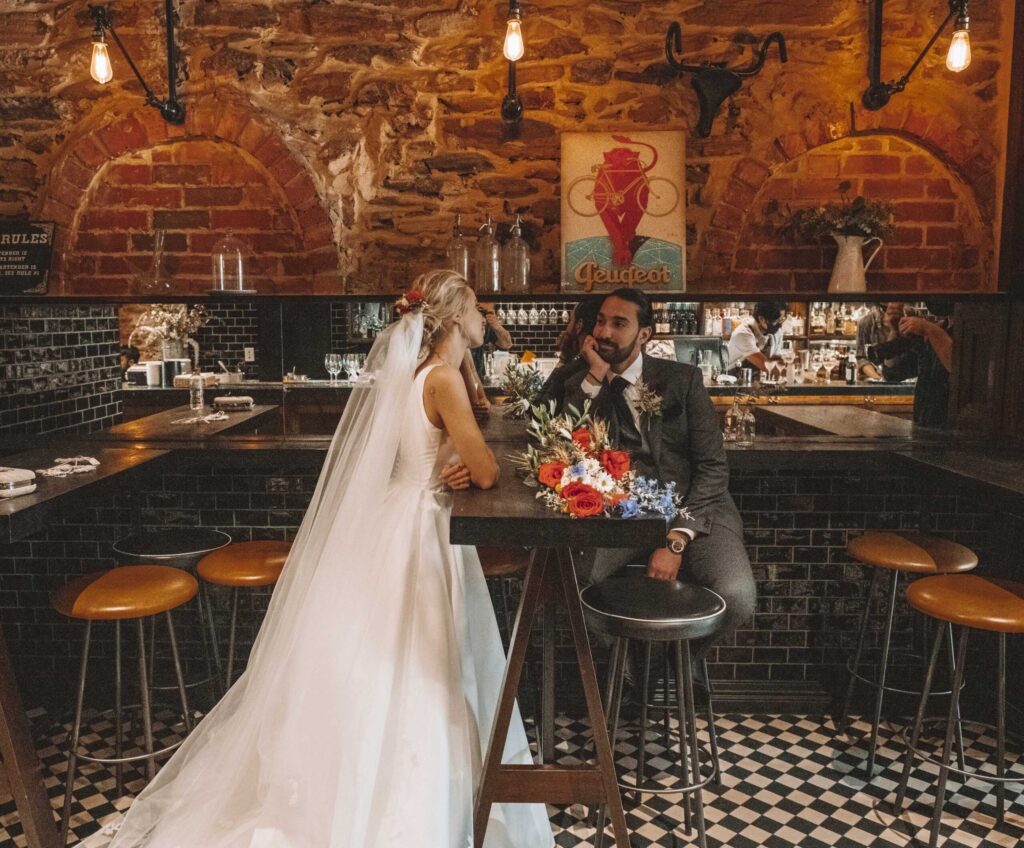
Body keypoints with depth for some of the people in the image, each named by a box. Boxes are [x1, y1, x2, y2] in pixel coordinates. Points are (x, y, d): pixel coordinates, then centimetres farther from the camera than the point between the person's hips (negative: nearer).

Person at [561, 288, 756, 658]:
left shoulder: (682, 379, 3)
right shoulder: (582, 386, 9)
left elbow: (713, 466, -3)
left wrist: (676, 540, -16)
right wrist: (595, 377, -11)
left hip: (692, 509, 0)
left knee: (735, 598, -27)